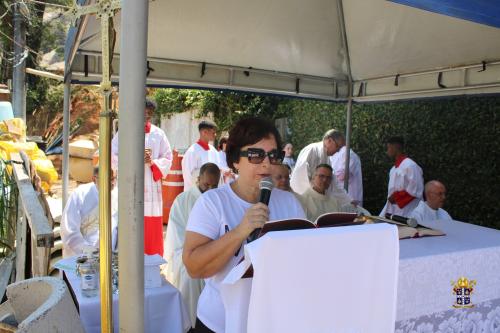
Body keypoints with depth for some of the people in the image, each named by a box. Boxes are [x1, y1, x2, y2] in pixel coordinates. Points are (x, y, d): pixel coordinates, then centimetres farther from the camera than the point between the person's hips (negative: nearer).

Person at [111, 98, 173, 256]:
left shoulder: (159, 134, 10)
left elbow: (168, 159, 9)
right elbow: (112, 157, 0)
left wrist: (153, 162, -11)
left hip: (152, 188, 1)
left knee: (152, 230, 3)